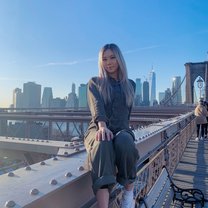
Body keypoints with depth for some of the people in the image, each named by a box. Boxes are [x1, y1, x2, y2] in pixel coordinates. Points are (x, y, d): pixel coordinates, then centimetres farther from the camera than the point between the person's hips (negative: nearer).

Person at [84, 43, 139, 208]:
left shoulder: (130, 84, 20)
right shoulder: (94, 83, 12)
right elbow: (97, 106, -9)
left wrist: (120, 130, 0)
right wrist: (102, 126, -29)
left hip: (121, 130, 2)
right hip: (98, 129, -1)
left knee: (125, 141, -36)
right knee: (102, 144, -39)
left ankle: (129, 191, -12)